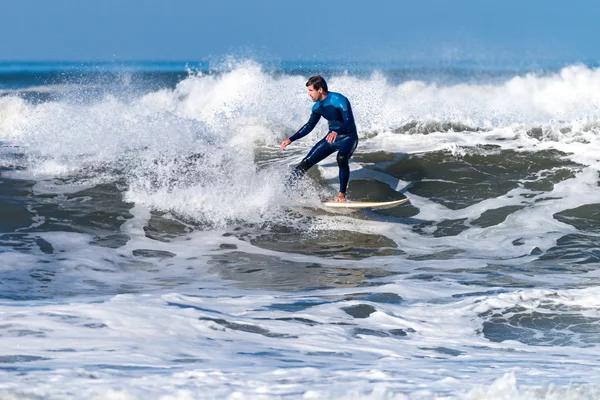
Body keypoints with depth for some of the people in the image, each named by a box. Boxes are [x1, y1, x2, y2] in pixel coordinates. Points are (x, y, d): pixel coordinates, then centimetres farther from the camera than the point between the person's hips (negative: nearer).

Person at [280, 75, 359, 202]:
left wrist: (336, 132, -49)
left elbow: (350, 123, -30)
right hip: (331, 138, 7)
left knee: (342, 159, -37)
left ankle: (341, 195, -32)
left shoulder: (339, 100, -22)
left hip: (348, 138, -7)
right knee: (306, 162, 1)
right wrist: (291, 139, 13)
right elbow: (309, 126, 16)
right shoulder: (317, 107, 3)